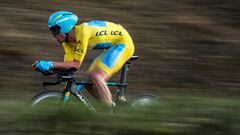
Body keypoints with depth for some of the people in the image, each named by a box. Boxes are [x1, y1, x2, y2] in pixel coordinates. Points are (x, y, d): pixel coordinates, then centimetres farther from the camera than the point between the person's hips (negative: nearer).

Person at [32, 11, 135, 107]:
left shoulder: (82, 32, -29)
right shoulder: (68, 40, -3)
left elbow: (76, 64, -30)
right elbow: (68, 64, -7)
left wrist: (50, 64, -34)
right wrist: (46, 67, -21)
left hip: (124, 43, -9)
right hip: (112, 47, 9)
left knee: (95, 77, -24)